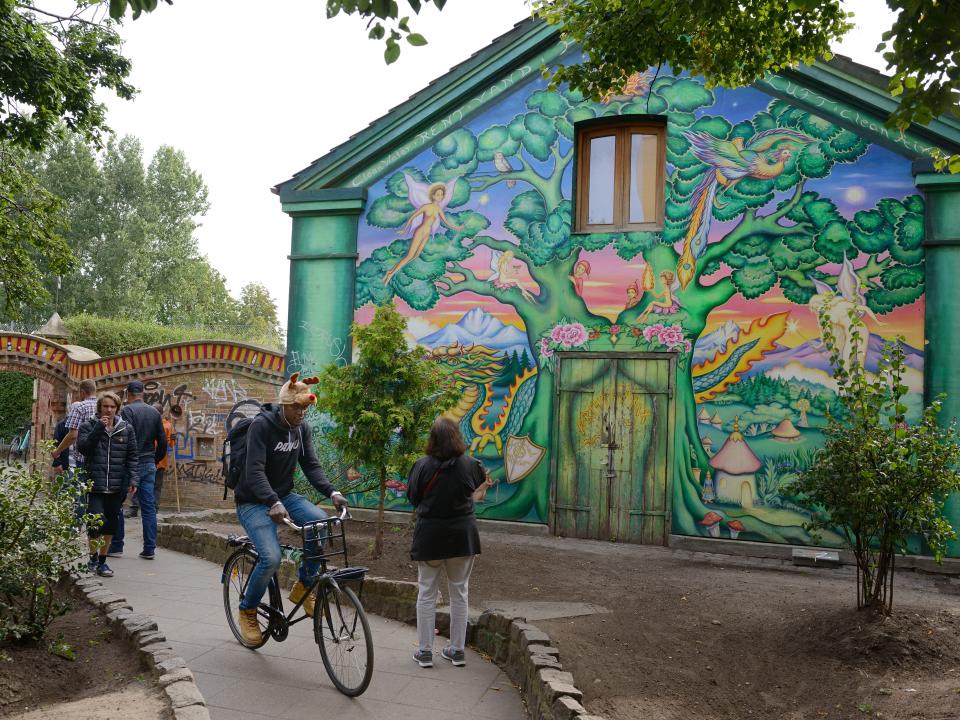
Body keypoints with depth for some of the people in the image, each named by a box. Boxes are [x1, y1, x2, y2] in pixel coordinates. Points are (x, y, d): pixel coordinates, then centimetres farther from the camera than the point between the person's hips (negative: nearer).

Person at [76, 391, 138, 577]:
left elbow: (131, 456, 8)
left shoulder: (127, 429, 8)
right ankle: (93, 557, 13)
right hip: (95, 484, -2)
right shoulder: (88, 426, 5)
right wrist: (99, 428, -16)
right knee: (96, 522, -11)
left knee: (110, 525, 9)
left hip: (117, 486, 2)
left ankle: (102, 560, 24)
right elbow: (83, 447, -11)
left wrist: (132, 479, -1)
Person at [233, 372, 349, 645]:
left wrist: (331, 492, -19)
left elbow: (310, 465, -1)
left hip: (284, 495, 5)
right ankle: (247, 611, 6)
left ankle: (304, 586, -1)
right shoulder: (261, 425, -20)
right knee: (271, 558, -23)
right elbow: (254, 471, -29)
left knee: (322, 523, -22)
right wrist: (273, 503, -44)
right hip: (253, 501, -5)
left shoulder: (301, 428, 0)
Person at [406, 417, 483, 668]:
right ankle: (457, 650, 21)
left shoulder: (422, 466, -13)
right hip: (463, 536, 2)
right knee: (459, 593, 14)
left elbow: (412, 497, -2)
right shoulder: (470, 465, -9)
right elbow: (480, 481, 12)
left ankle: (425, 652, 16)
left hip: (429, 535, -1)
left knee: (427, 593, 11)